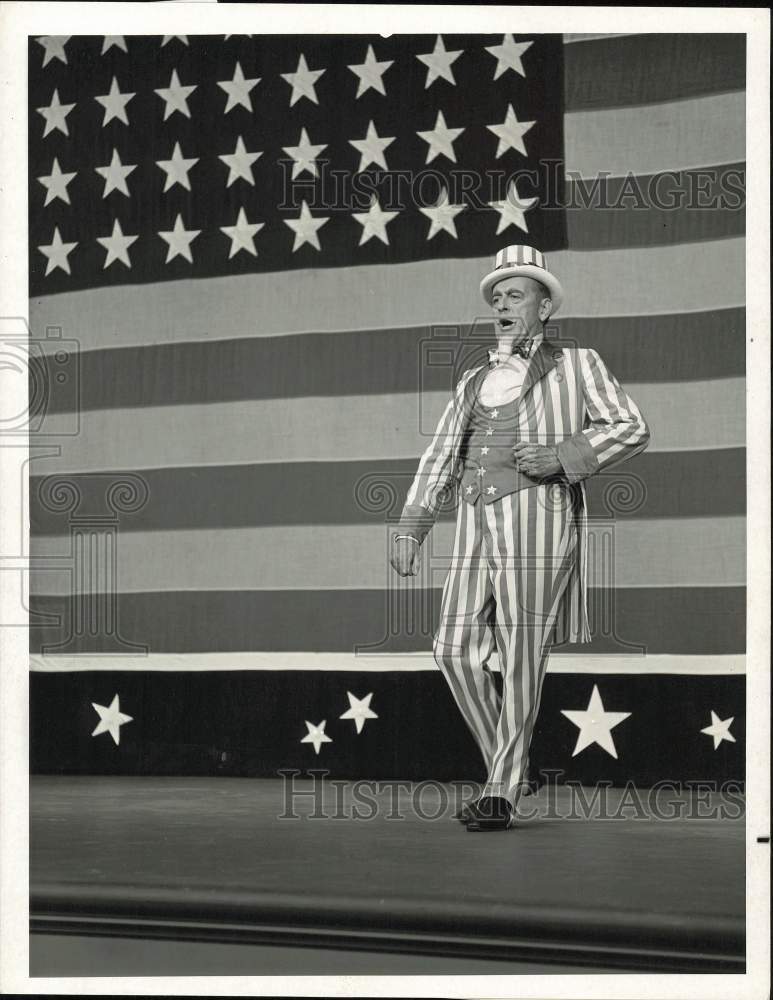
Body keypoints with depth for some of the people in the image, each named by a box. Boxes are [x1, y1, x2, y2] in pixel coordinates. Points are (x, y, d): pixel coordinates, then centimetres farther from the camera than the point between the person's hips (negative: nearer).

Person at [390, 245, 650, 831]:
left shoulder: (576, 365, 11)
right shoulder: (474, 382, 26)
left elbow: (631, 429, 4)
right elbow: (440, 459, 22)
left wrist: (562, 456, -10)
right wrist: (410, 529, 10)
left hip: (539, 513, -5)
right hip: (477, 522, 6)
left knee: (523, 656, -9)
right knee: (457, 650, -4)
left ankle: (501, 796, -7)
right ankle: (510, 771, 10)